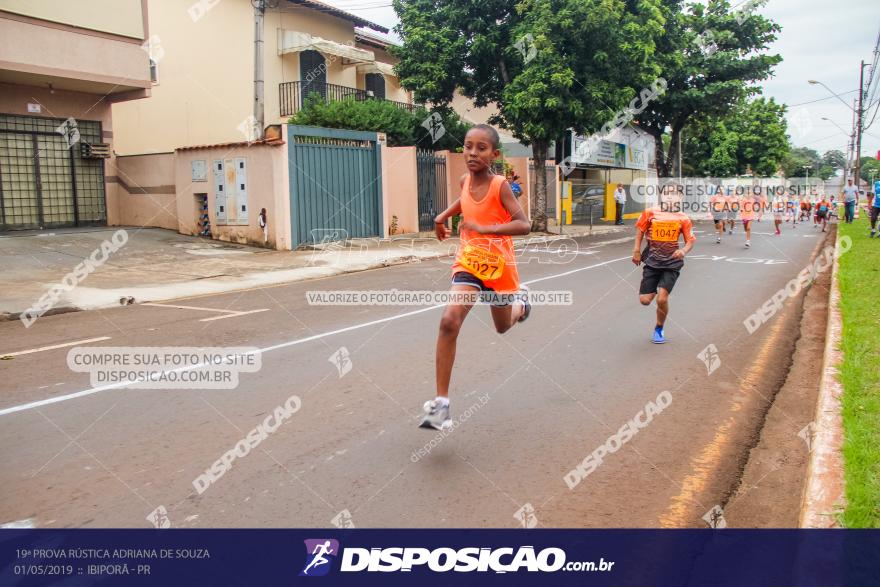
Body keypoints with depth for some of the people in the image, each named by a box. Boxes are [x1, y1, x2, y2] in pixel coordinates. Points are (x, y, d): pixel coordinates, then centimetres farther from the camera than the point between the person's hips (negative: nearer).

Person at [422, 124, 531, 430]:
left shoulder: (500, 185, -16)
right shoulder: (464, 180, -1)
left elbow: (523, 225, -25)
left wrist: (485, 228, -33)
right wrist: (443, 216, 11)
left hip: (498, 264, -2)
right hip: (468, 262, 3)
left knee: (503, 326, 19)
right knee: (449, 322, -19)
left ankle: (520, 298, 57)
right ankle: (441, 402, -16)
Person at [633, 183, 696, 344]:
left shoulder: (683, 218, -3)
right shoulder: (650, 213, -3)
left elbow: (691, 240, 3)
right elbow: (640, 230, 10)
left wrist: (684, 251, -17)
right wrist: (636, 250, 6)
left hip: (671, 263, -1)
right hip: (652, 262, 1)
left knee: (662, 299, -11)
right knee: (645, 300, -3)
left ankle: (659, 329, 15)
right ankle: (655, 290, 35)